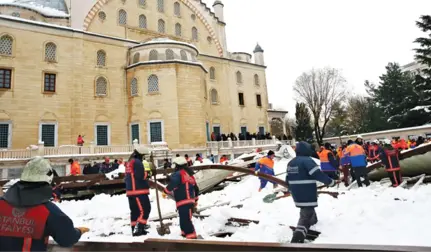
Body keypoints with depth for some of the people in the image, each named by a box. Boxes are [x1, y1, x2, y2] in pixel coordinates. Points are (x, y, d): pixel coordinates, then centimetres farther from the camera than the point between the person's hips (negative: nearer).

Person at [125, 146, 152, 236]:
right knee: (145, 209, -7)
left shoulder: (130, 161, 19)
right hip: (138, 191, -10)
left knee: (135, 211, 13)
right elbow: (141, 176, -21)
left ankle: (135, 229, 17)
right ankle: (138, 229, -10)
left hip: (131, 190, 10)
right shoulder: (137, 162, -14)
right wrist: (147, 171, -6)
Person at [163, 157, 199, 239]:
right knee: (184, 219, 21)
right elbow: (196, 189, 25)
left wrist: (165, 192, -6)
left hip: (183, 202, -10)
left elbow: (172, 184, -22)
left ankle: (192, 237, -13)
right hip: (190, 201, 10)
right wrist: (195, 200, 34)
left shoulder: (178, 174, -6)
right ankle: (185, 233, 32)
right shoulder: (190, 174, 21)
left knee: (186, 220, -10)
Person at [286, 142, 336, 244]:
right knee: (305, 216, -5)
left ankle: (313, 220, 56)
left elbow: (288, 178, 17)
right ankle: (296, 239, -13)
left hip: (296, 193, 8)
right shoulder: (307, 160, -15)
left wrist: (290, 189, 32)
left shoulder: (291, 162, 10)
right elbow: (318, 174, -22)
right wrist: (331, 182, -8)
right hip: (307, 194, -8)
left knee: (306, 209, 33)